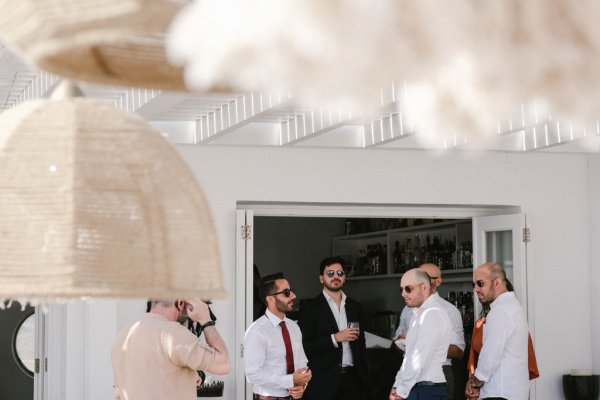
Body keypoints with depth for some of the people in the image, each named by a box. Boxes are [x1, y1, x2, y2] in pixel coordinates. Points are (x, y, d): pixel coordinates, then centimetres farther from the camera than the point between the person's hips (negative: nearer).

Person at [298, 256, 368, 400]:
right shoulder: (310, 308, -2)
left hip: (353, 378, 4)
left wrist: (364, 374, 13)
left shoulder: (354, 306, 14)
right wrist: (335, 338, -17)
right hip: (324, 381, -4)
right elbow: (305, 346, -10)